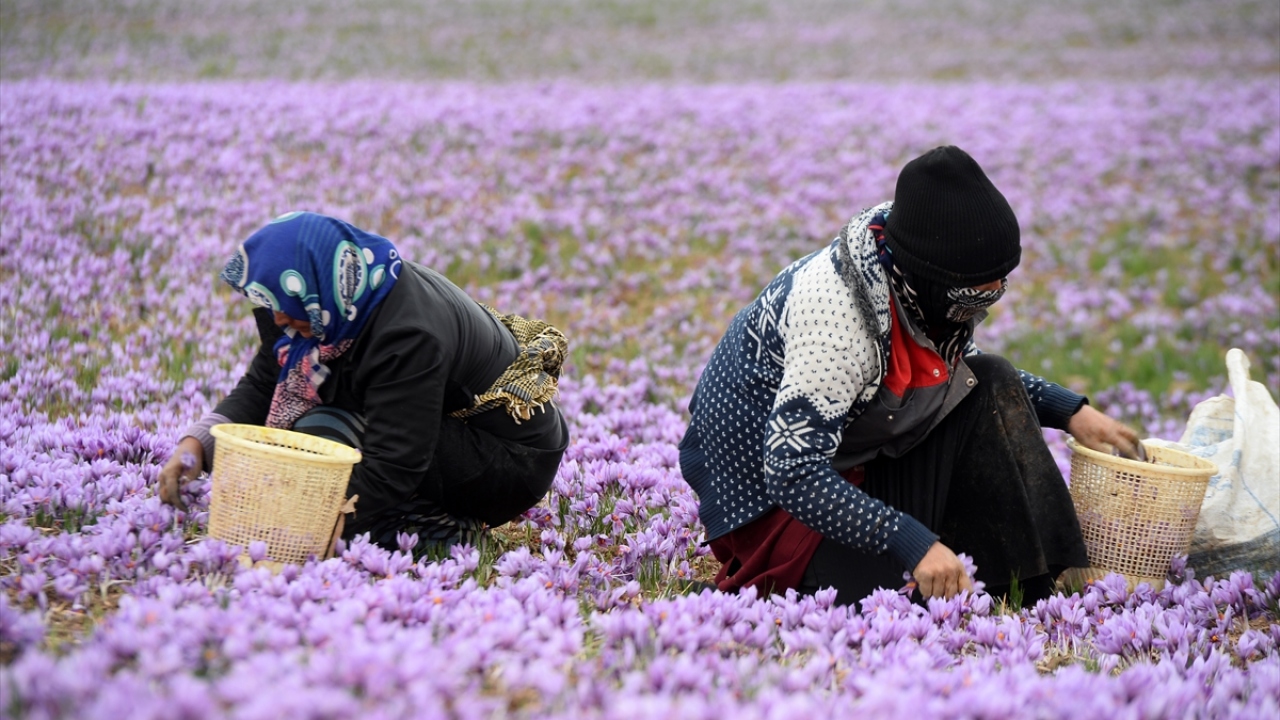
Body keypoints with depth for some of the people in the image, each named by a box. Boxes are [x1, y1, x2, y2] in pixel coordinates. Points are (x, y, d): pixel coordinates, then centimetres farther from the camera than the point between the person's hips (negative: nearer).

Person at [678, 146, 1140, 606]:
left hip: (849, 462, 9)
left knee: (989, 384, -2)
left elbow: (959, 367, 16)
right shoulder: (836, 309, -34)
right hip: (769, 494, -9)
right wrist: (912, 543, -39)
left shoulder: (916, 275, -8)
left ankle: (1038, 587, -3)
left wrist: (1068, 410, 4)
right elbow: (794, 477, -36)